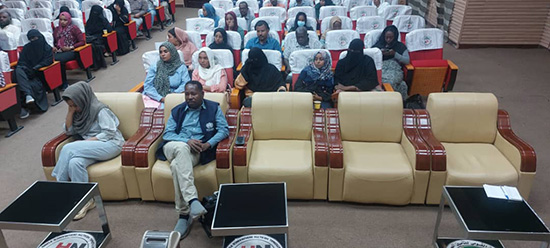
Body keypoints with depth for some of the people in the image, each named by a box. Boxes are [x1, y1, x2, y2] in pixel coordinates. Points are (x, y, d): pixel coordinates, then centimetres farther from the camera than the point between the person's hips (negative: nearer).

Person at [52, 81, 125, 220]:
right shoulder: (79, 111, 15)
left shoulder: (100, 110, -7)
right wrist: (70, 112, 3)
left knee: (68, 149, -25)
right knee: (74, 162, -29)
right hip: (91, 147, 6)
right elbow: (68, 131, 15)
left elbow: (109, 132, -13)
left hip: (110, 144, -6)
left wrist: (87, 141, -17)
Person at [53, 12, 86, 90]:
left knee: (58, 59, -35)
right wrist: (53, 47, 7)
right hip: (58, 51, 4)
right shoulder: (56, 29, 21)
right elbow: (54, 42, 30)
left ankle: (64, 83, -20)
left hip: (70, 52, -4)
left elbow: (82, 41, -1)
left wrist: (71, 47, -10)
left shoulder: (74, 28, 5)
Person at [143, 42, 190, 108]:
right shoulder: (154, 67, 13)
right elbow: (147, 85, 4)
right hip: (155, 97, 1)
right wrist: (160, 98, -11)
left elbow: (186, 84, -1)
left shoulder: (181, 67, 10)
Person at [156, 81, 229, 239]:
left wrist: (209, 144, -15)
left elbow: (224, 130, 3)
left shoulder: (213, 108, 12)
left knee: (177, 165, -35)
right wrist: (187, 141, -12)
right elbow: (167, 134, 8)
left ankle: (184, 215, -31)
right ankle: (193, 200, -49)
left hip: (195, 152, -1)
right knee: (182, 148, -37)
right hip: (174, 147, 2)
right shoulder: (177, 110, 18)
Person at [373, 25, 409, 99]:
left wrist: (395, 54, -4)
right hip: (381, 68, 1)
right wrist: (380, 53, -2)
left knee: (391, 81, -36)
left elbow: (407, 61, 7)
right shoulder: (379, 44, 23)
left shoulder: (401, 46, 18)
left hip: (395, 69, -1)